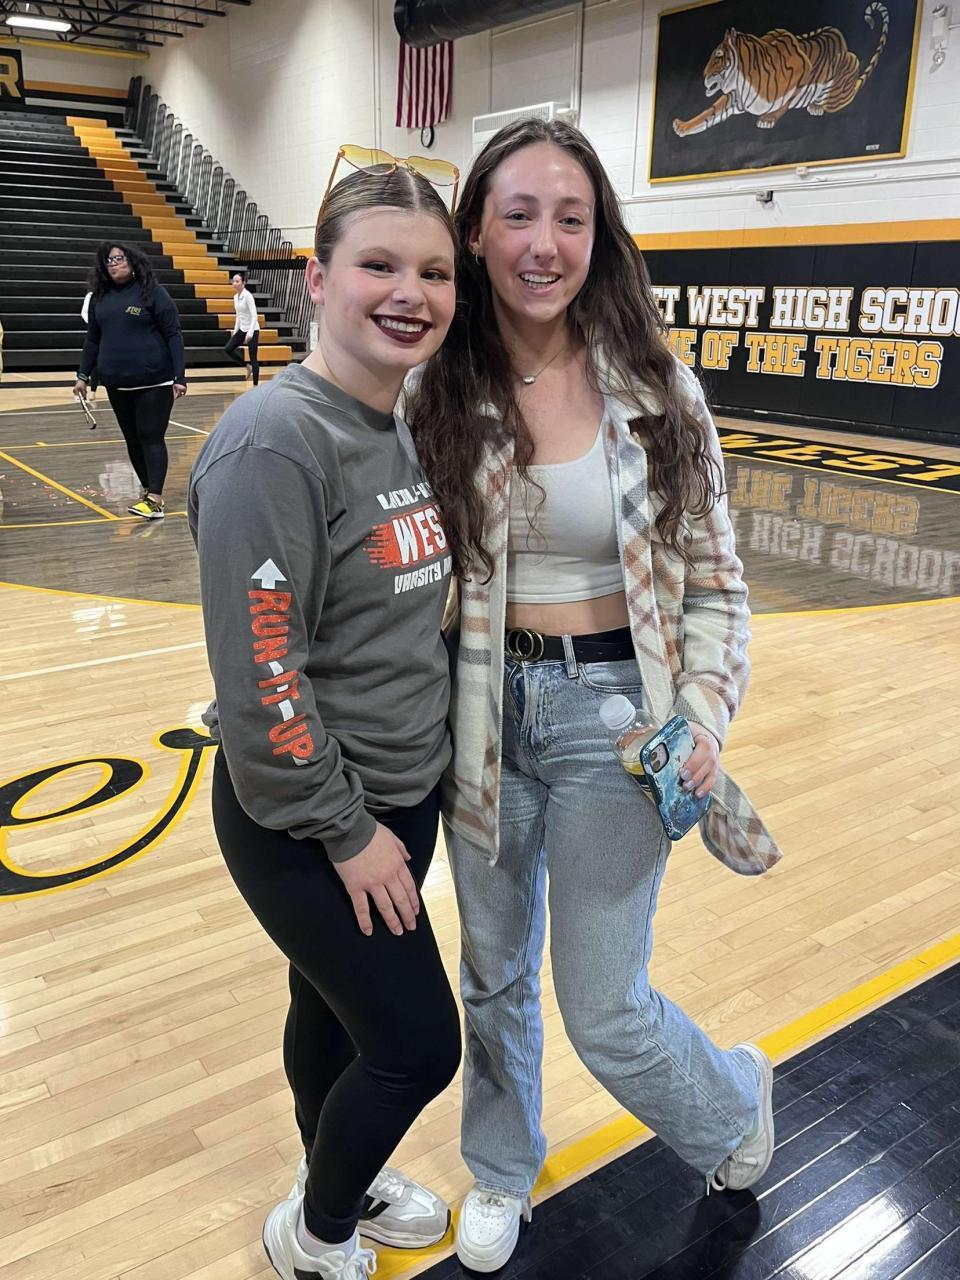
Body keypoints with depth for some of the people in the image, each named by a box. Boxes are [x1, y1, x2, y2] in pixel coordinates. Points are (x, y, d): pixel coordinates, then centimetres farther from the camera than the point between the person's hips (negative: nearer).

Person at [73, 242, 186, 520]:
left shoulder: (152, 292, -5)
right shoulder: (99, 297, 10)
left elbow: (173, 335, -8)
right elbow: (92, 339, 17)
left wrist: (179, 377, -14)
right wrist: (83, 375, 14)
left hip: (154, 382, -5)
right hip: (117, 384, 6)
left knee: (151, 437, -7)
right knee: (132, 439, 10)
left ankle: (154, 500, -10)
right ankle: (147, 490, 22)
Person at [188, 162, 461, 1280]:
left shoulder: (412, 422, 3)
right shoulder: (276, 442, -24)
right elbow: (259, 678, -24)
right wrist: (343, 830, -15)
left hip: (406, 795, 7)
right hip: (308, 824, -7)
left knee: (335, 1006, 24)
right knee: (417, 1046, 6)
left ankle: (339, 1180, 50)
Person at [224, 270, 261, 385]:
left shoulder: (247, 296, -16)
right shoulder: (236, 297, 7)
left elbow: (254, 315, -22)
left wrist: (250, 332, -31)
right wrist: (235, 330, 15)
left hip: (252, 330, -8)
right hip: (242, 329, 8)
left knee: (253, 358, -4)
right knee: (228, 349, 1)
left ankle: (255, 385, 4)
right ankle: (248, 367, 15)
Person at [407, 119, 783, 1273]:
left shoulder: (657, 391, -9)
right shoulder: (439, 394, -5)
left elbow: (713, 578, -3)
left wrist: (705, 715, -14)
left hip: (610, 709, -2)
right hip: (484, 710, 3)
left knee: (603, 1012, 7)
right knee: (494, 973, 20)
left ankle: (734, 1103, 42)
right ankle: (502, 1171, 49)